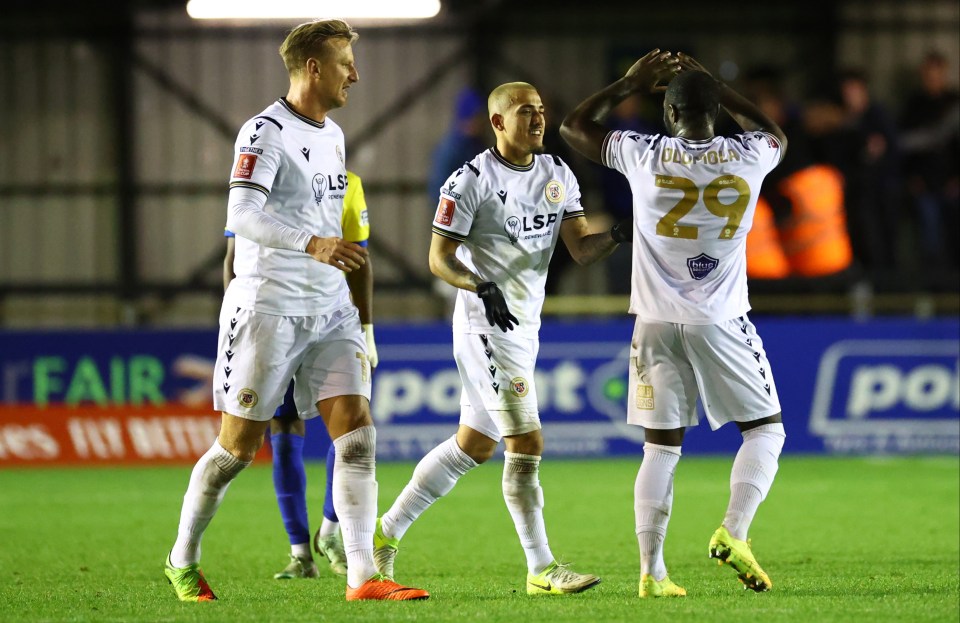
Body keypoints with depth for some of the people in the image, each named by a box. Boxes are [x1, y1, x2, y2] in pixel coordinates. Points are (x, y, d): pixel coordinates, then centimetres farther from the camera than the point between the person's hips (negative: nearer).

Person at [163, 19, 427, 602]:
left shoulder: (332, 135, 15)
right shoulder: (265, 133, -11)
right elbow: (242, 215, -24)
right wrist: (312, 243, -39)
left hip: (329, 308, 7)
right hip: (268, 307, -7)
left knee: (358, 432, -7)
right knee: (238, 447, 0)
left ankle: (363, 575, -11)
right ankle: (183, 560, 19)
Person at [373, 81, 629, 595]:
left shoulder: (558, 176, 9)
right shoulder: (471, 181, -12)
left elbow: (581, 250, 4)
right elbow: (439, 259, -11)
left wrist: (618, 236, -16)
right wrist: (482, 288, -28)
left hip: (525, 325, 8)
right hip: (487, 325, -8)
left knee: (473, 445, 16)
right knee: (526, 444, -12)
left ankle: (387, 532, 28)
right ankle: (541, 569, -8)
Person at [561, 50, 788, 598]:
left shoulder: (645, 156, -5)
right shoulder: (747, 158, -3)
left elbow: (575, 127, 13)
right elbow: (776, 135, 25)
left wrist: (630, 84, 20)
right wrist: (714, 86, 26)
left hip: (657, 323, 1)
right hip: (720, 323, -1)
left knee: (662, 447, 5)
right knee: (766, 428, 11)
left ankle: (652, 570, 1)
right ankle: (734, 532, -8)